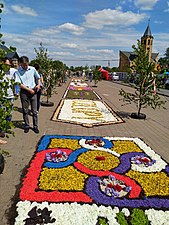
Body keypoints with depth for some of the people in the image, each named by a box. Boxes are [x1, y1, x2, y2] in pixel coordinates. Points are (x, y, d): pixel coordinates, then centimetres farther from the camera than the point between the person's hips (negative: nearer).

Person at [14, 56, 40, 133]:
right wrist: (29, 89, -15)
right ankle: (27, 126, 21)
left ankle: (35, 126, 15)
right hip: (24, 92, -1)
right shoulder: (17, 72, -5)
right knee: (25, 110, 7)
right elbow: (19, 84, -11)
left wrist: (38, 84, 1)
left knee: (34, 110, 5)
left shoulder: (32, 69, 2)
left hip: (33, 91, 1)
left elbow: (38, 77, 18)